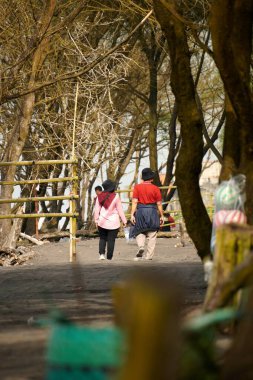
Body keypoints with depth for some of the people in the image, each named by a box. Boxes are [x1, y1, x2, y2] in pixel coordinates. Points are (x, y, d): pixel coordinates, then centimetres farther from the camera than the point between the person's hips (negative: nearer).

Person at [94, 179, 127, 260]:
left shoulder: (100, 197, -1)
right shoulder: (115, 197, -10)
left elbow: (97, 209, 3)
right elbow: (120, 210, -5)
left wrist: (96, 220, 13)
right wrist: (124, 220, 3)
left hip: (102, 222, 2)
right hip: (113, 222, -2)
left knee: (102, 238, 15)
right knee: (111, 240, 3)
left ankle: (102, 253, -5)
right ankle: (109, 257, 4)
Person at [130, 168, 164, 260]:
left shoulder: (137, 187, 1)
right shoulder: (155, 189, -1)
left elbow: (134, 202, -4)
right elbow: (159, 204, 1)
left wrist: (132, 214, -4)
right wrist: (161, 216, 8)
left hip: (140, 211, 0)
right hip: (152, 211, 0)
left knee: (140, 232, 13)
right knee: (152, 235, 6)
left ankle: (141, 246, -15)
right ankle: (149, 255, 5)